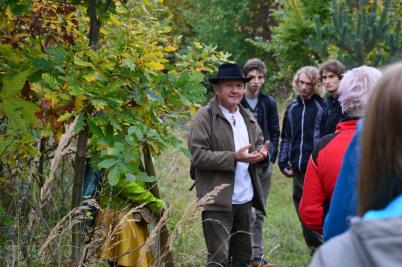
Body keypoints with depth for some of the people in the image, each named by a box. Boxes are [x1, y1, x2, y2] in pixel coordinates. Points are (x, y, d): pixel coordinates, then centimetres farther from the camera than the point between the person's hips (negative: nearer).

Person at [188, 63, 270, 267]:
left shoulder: (247, 117, 14)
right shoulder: (204, 117, -8)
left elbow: (259, 142, 20)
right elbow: (198, 155, -16)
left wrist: (261, 152, -5)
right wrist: (234, 157, -23)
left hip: (244, 200, 7)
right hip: (218, 202, -7)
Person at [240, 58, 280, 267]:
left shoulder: (269, 103, 7)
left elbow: (275, 132, 12)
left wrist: (270, 155, 1)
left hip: (264, 164, 5)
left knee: (259, 214, 11)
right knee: (248, 213, -9)